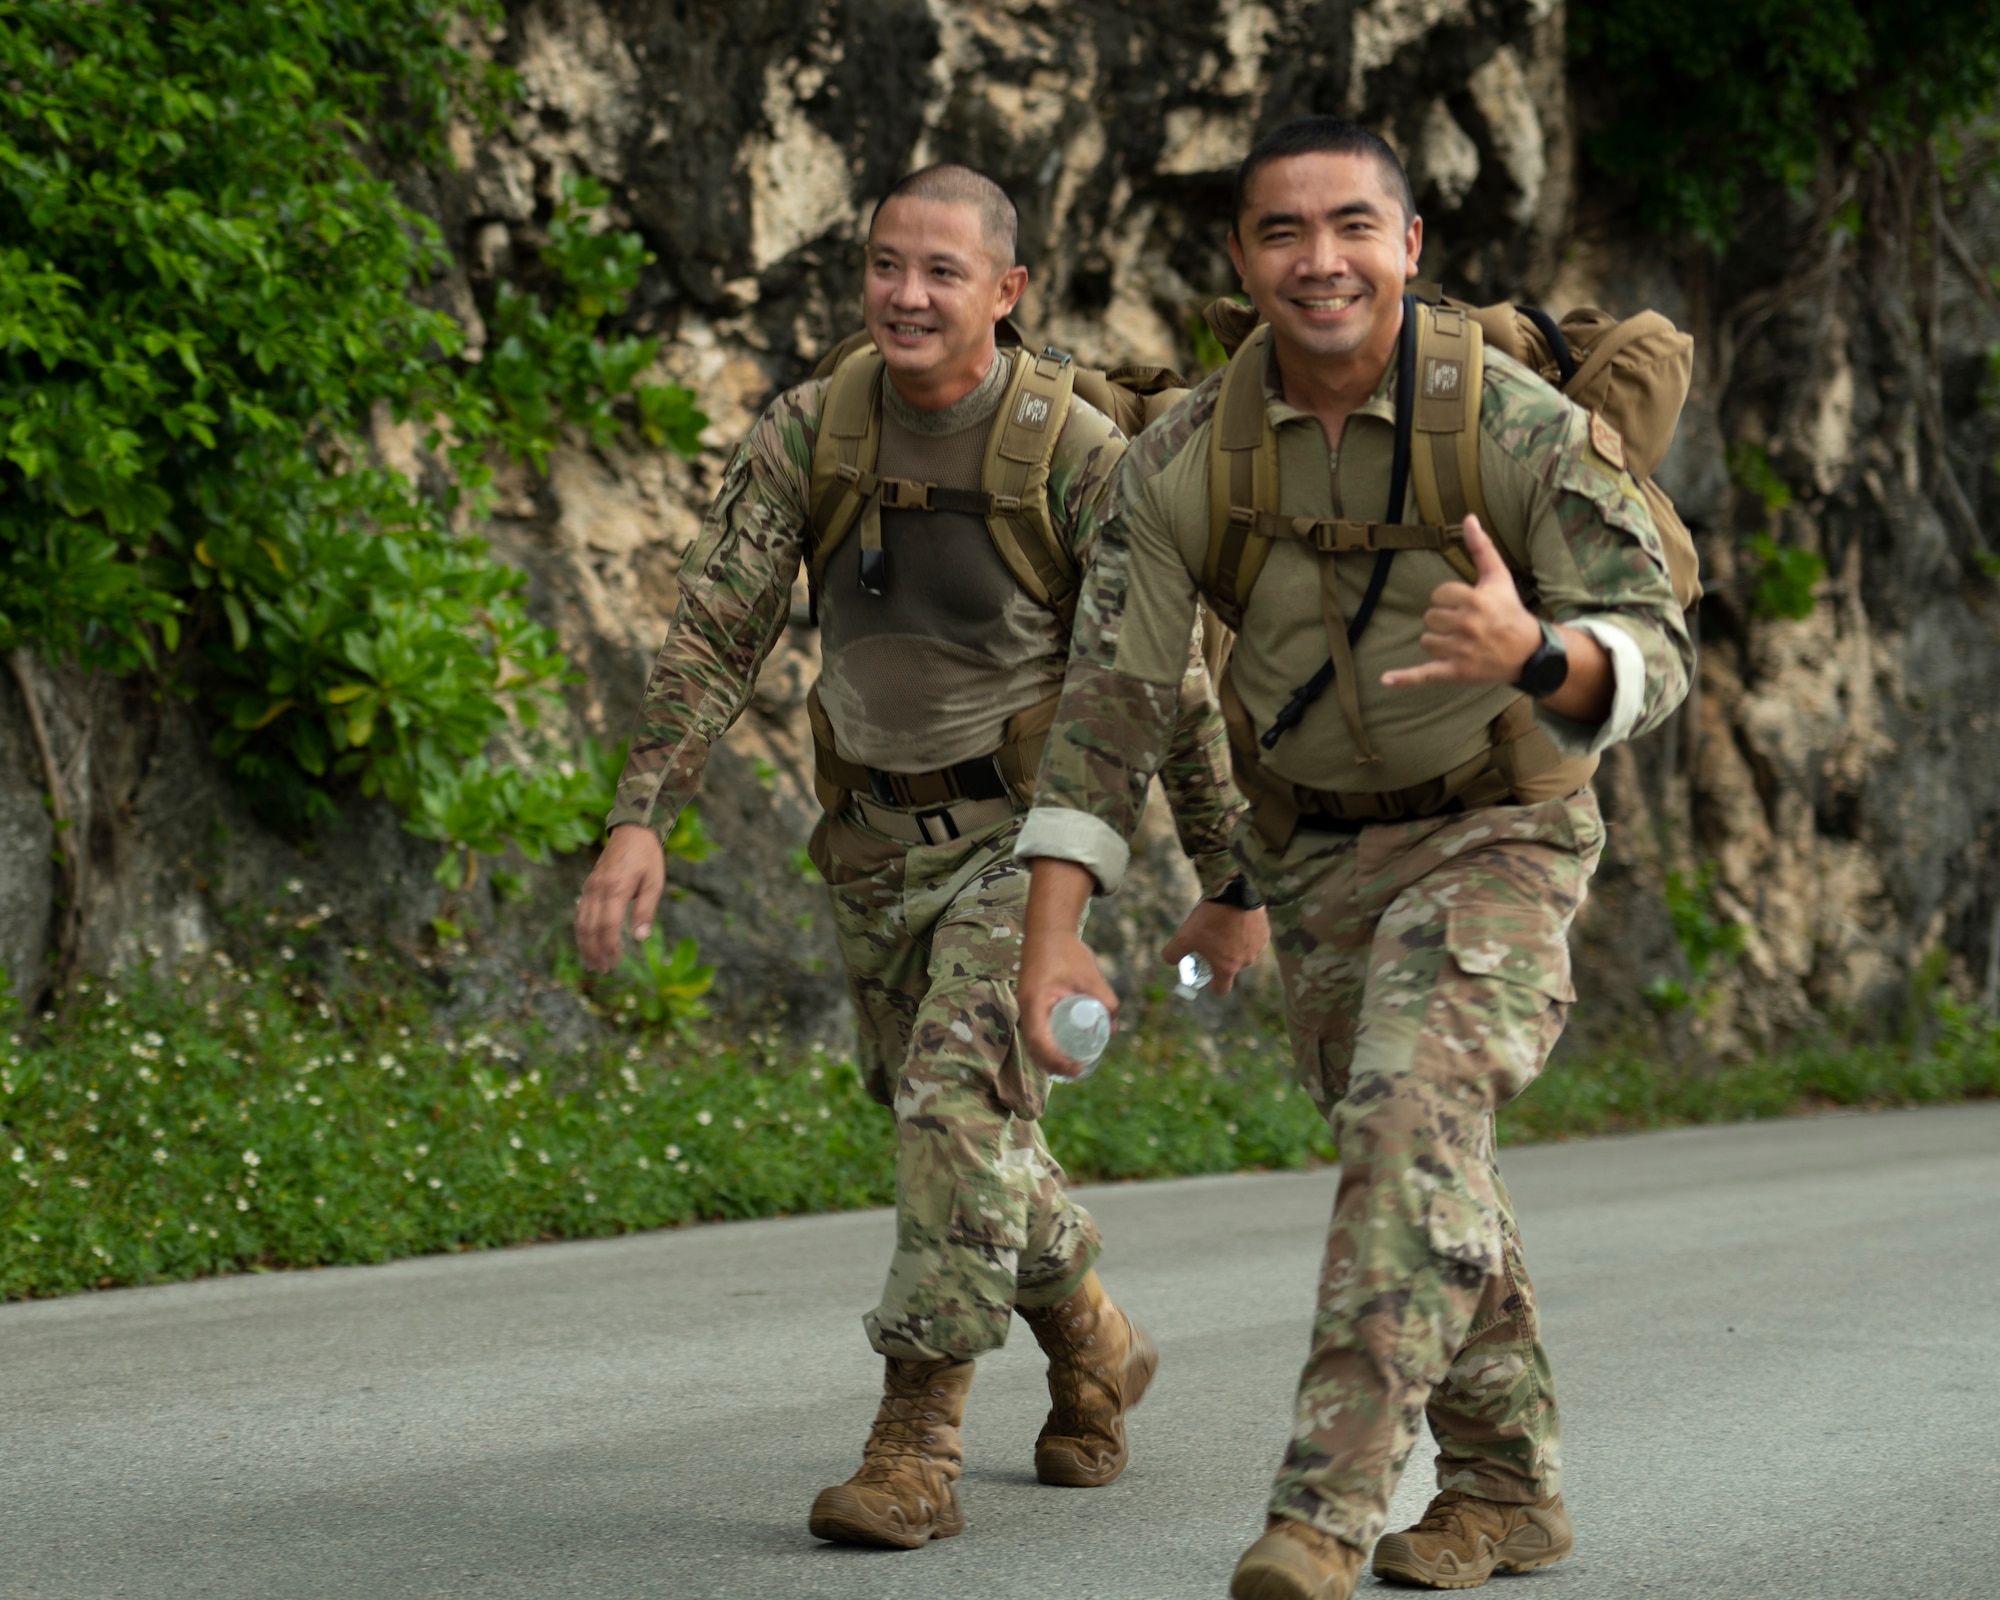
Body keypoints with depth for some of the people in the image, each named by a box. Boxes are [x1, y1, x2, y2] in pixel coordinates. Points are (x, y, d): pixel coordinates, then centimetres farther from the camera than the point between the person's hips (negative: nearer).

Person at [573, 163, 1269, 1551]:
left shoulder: (1079, 457, -19)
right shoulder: (809, 432, -9)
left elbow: (1174, 682, -10)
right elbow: (716, 636, -10)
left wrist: (1234, 883, -2)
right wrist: (641, 822, -22)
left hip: (1026, 826, -5)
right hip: (876, 833, 5)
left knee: (964, 1097, -22)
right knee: (944, 1125, 15)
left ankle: (916, 1447, -16)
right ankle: (1094, 1350, 40)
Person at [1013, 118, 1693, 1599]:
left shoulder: (1519, 429, -20)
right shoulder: (1184, 463, -11)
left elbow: (1656, 655, -21)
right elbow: (1107, 702, -11)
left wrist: (1531, 653, -45)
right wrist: (1052, 936, -20)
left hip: (1498, 829, -4)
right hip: (1317, 851, 5)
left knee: (1413, 1114, -25)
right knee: (1412, 1158, 13)